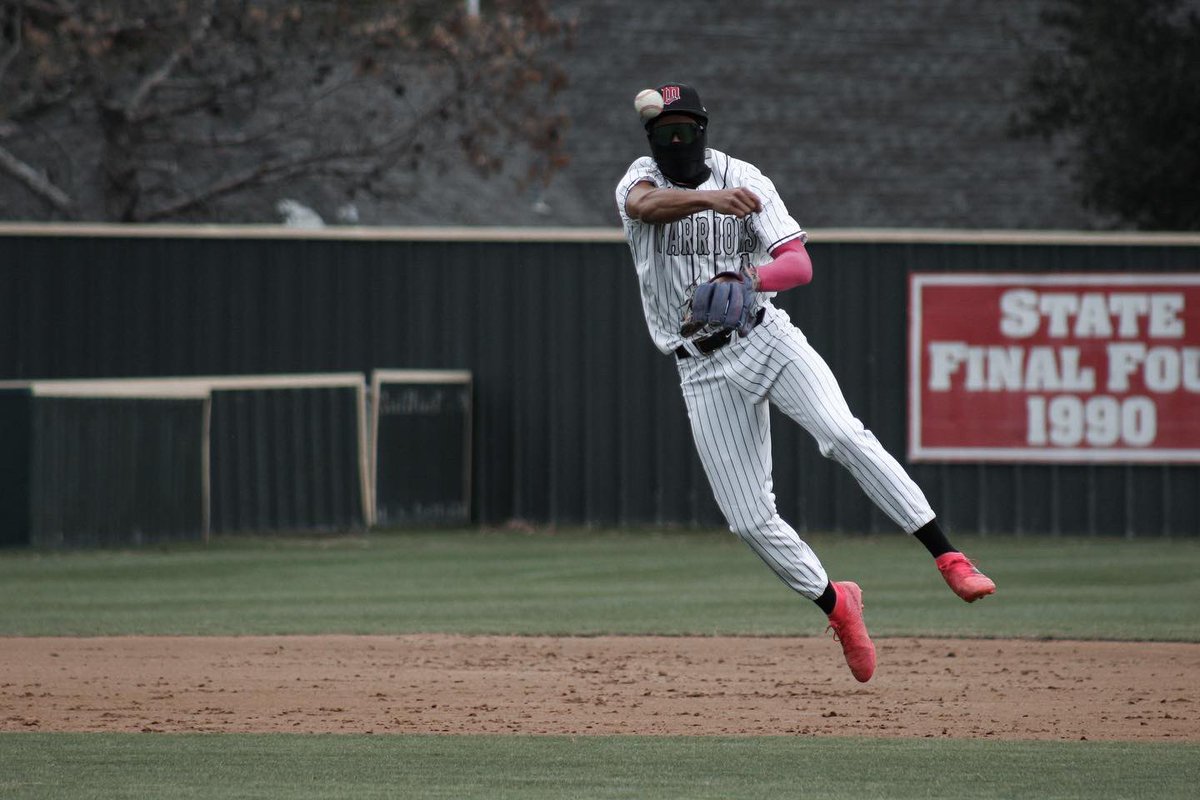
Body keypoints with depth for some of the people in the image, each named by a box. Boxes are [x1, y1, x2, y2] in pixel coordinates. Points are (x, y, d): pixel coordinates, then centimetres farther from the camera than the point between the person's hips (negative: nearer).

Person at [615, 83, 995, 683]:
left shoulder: (746, 182, -1)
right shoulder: (641, 180, -1)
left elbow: (799, 263, -11)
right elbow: (646, 205, -28)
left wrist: (749, 278, -33)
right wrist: (708, 198, -48)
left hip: (766, 337, -1)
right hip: (705, 371, 1)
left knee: (844, 435, -25)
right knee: (748, 518, -2)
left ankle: (948, 559, -26)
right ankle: (836, 605, 19)